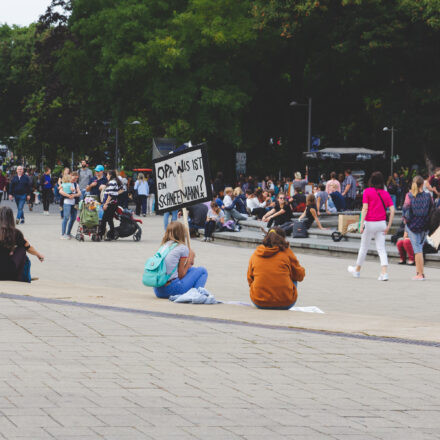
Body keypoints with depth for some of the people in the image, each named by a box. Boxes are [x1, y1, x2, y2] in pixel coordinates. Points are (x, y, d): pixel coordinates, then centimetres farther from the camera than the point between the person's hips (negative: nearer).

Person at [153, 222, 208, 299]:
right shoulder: (183, 248, -4)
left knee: (192, 269, 28)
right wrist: (190, 260, 8)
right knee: (202, 271, 11)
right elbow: (181, 275, -2)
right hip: (171, 289, -7)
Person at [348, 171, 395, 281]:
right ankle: (384, 273, -11)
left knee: (364, 247, 12)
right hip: (382, 223, 3)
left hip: (370, 223, -3)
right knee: (381, 249, 3)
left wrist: (362, 224, -14)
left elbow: (365, 208, -13)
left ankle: (357, 270, 28)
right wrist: (388, 226, 2)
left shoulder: (367, 192, -5)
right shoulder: (385, 194, 4)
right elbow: (392, 210, -2)